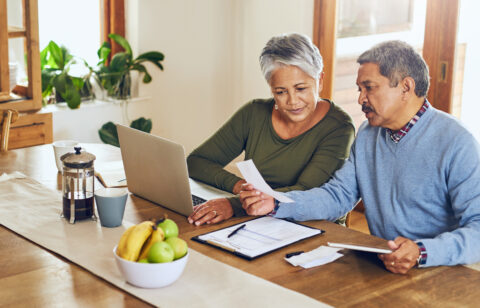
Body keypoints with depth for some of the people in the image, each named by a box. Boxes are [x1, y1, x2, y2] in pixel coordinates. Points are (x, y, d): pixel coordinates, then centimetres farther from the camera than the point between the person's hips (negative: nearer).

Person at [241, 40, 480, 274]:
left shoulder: (456, 144, -13)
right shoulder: (368, 135, 12)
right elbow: (338, 196, 11)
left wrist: (422, 252, -34)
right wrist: (276, 204, -3)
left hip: (438, 275, -6)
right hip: (380, 265, 6)